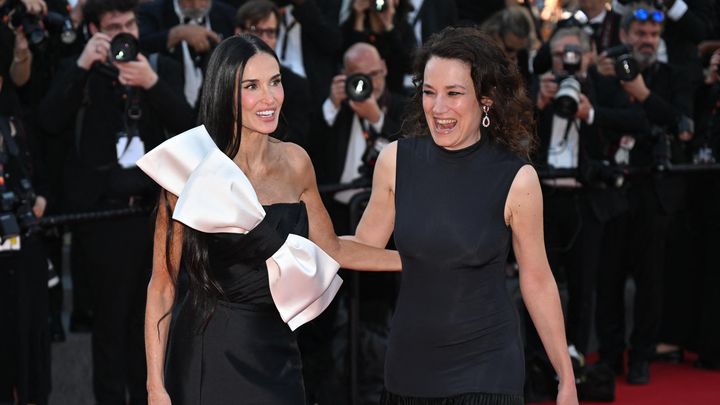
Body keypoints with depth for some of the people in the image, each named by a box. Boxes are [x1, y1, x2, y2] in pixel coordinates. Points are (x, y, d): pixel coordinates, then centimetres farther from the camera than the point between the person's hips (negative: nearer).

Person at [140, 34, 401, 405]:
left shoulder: (295, 162, 3)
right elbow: (162, 284, -8)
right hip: (209, 357, -4)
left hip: (276, 353, 4)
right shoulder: (195, 172, -11)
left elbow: (330, 249, 17)